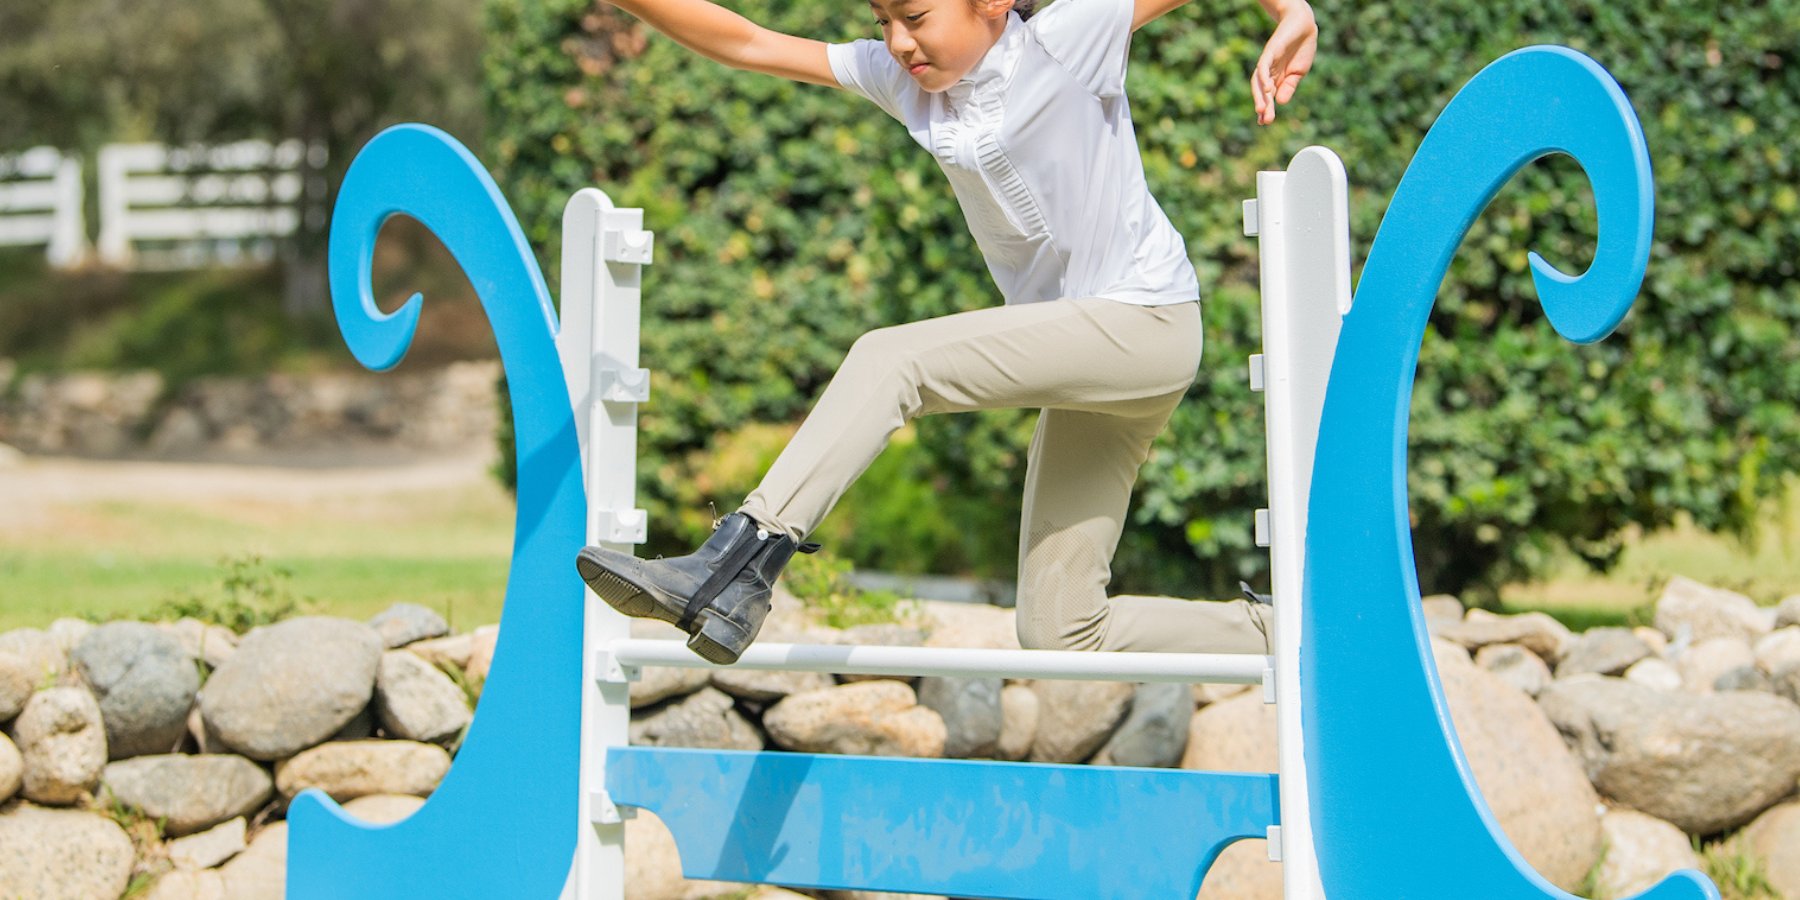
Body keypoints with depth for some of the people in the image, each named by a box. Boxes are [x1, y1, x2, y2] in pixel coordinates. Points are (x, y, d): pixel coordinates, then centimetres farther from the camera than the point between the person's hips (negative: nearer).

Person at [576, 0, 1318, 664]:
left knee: (889, 358, -24)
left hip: (1145, 323, -8)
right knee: (1060, 633, 3)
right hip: (1077, 347, 8)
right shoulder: (900, 79, 4)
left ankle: (735, 571, -29)